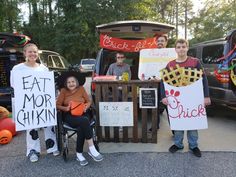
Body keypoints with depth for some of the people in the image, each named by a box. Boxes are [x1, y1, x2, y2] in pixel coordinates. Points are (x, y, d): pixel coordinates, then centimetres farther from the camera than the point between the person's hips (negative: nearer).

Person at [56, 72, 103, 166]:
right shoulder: (63, 91, 7)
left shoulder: (81, 89, 11)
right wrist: (66, 108, -16)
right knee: (84, 121, -35)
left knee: (81, 128, -34)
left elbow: (88, 101, 11)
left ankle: (79, 154, -18)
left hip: (82, 114, 2)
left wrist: (85, 107, -11)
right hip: (70, 116, -2)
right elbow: (58, 105, 4)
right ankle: (91, 148, -30)